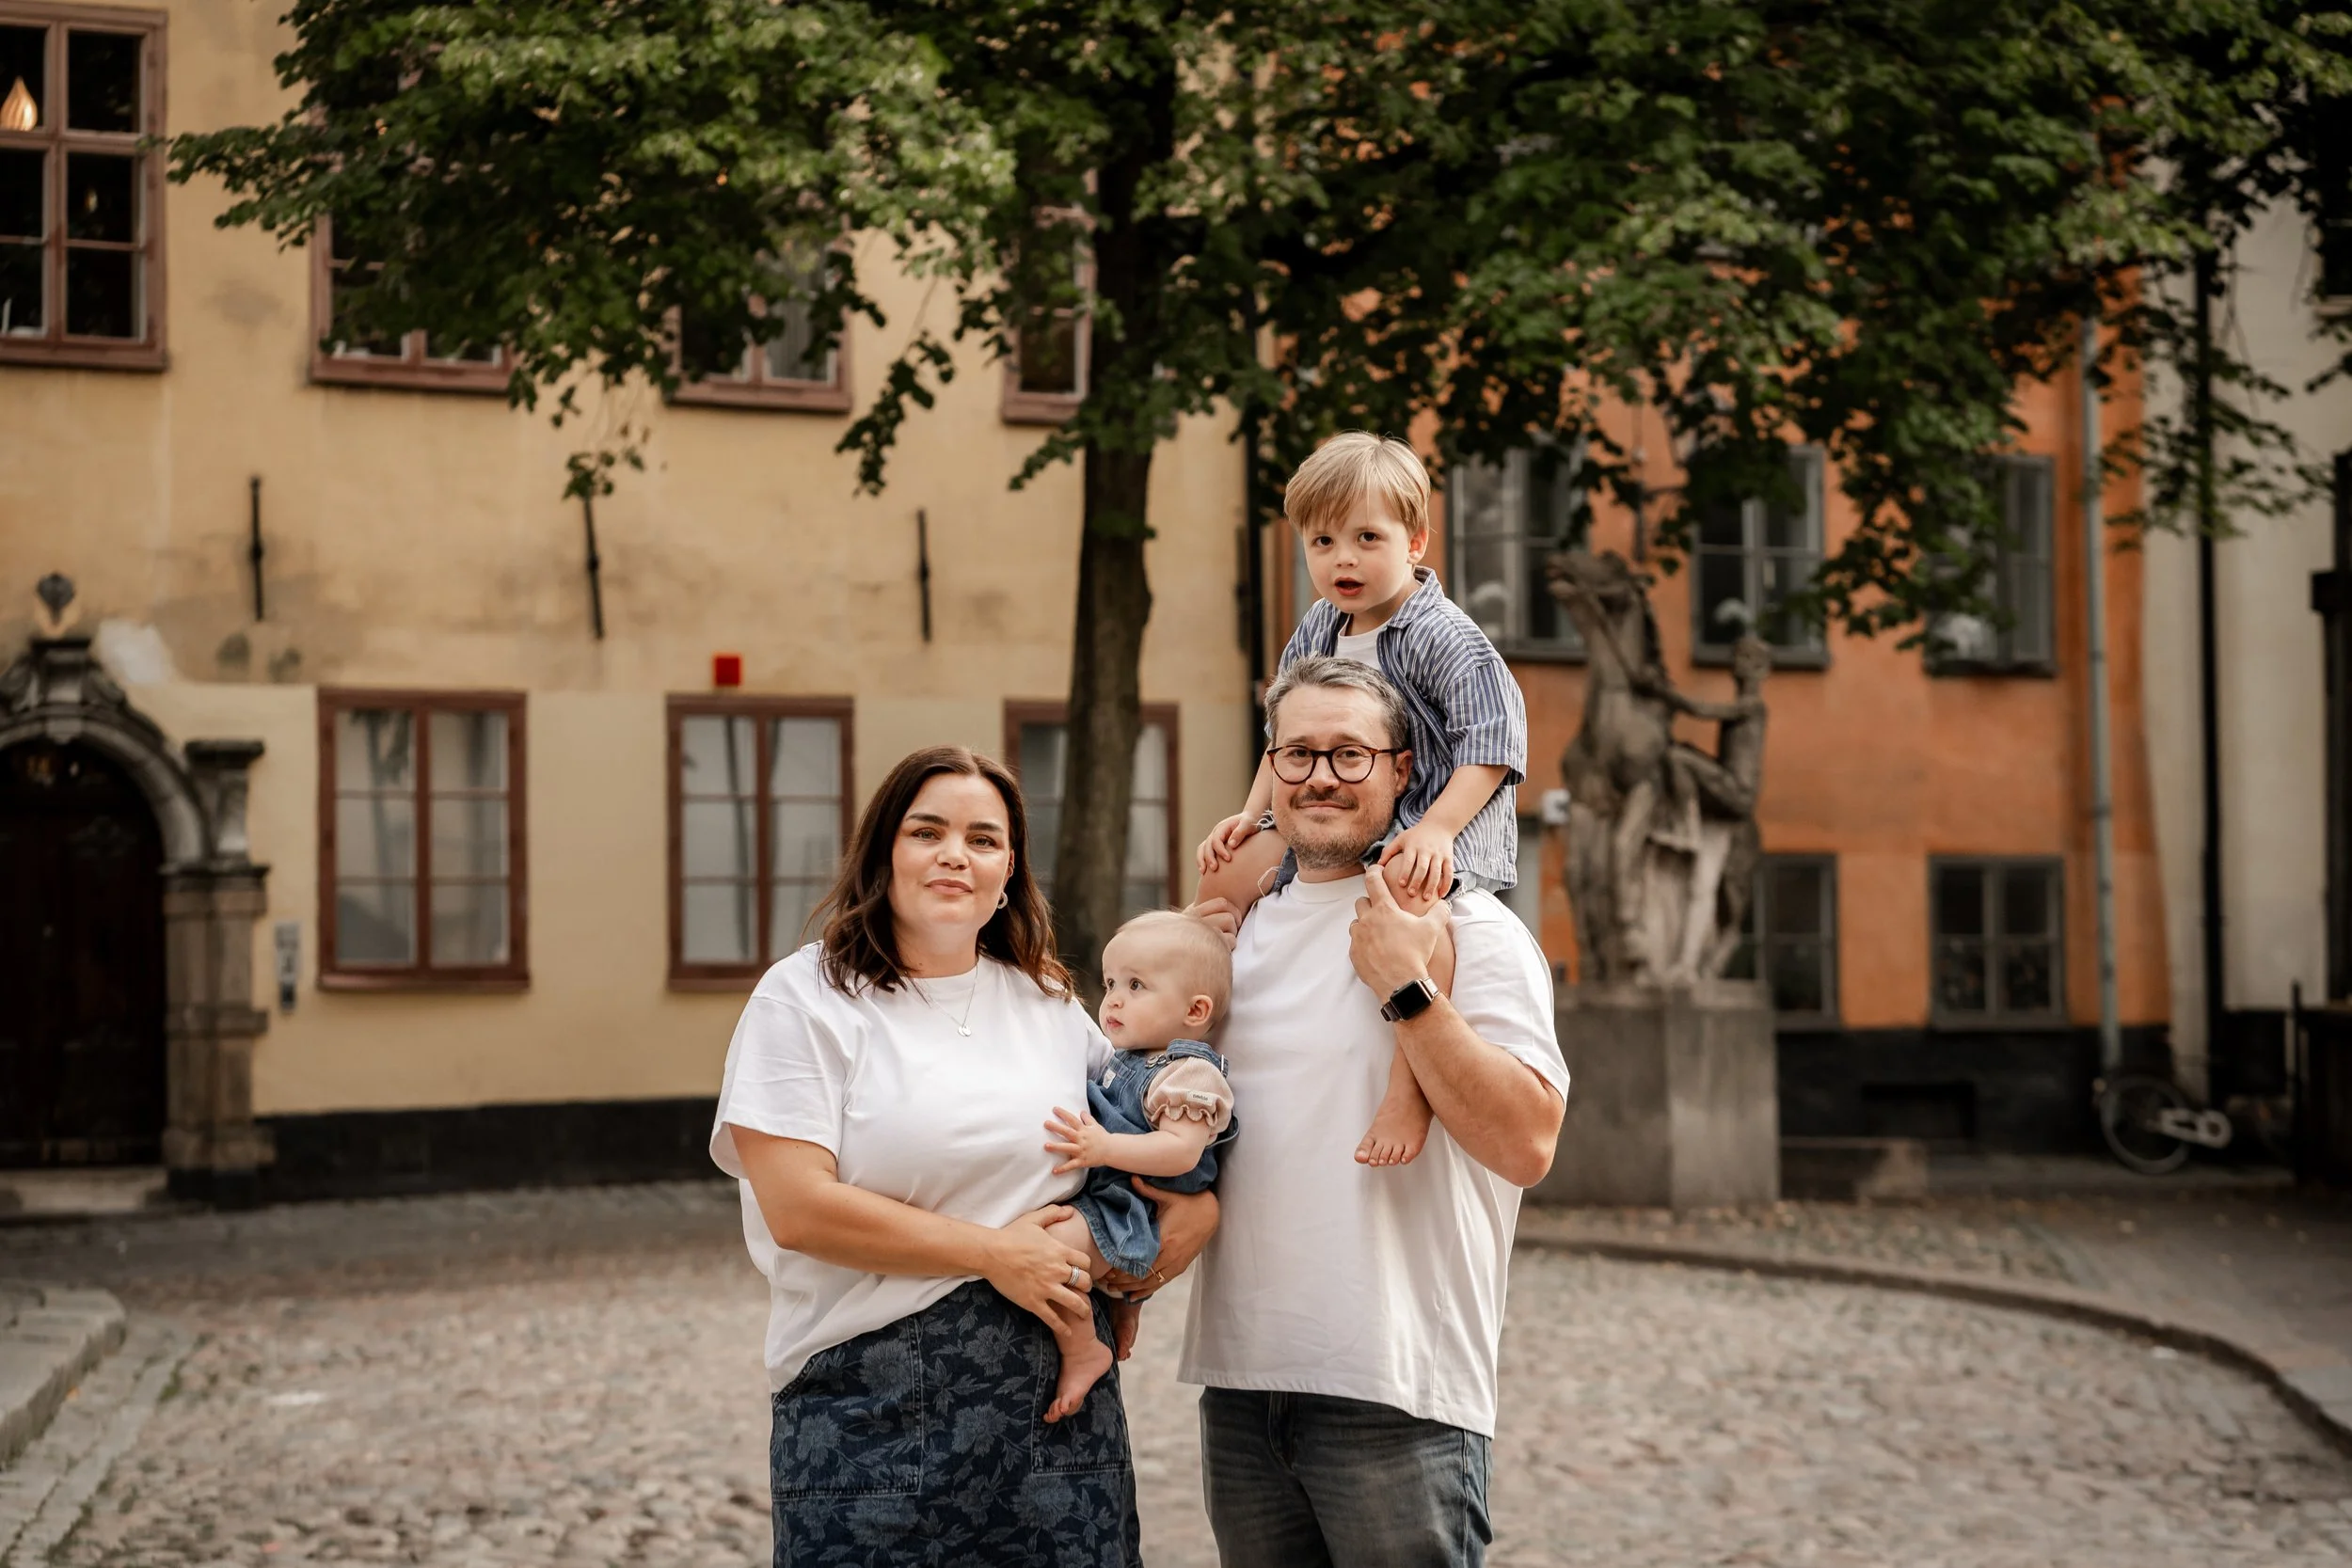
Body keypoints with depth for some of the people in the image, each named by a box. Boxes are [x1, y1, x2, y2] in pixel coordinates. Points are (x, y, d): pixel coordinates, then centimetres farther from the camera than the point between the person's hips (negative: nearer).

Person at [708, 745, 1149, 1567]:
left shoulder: (1051, 1001, 12)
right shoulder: (806, 999, -3)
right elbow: (796, 1208, -13)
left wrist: (1194, 1208, 3)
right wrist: (991, 1253, -13)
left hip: (1057, 1400, 4)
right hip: (872, 1412, -4)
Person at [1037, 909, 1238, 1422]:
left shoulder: (1189, 1072, -12)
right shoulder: (1126, 1062, 19)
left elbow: (1181, 1150, -25)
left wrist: (1104, 1148, -32)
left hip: (1131, 1215, -11)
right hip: (1098, 1198, 11)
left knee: (1045, 1245, -31)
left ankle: (1082, 1351, -15)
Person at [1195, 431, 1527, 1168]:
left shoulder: (1445, 637, -15)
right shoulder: (1316, 631, 9)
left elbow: (1494, 742, -21)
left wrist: (1437, 828, -30)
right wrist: (1254, 812, 9)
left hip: (1442, 821, -9)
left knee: (1407, 894, -39)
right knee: (1228, 869, 7)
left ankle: (1408, 1088, -41)